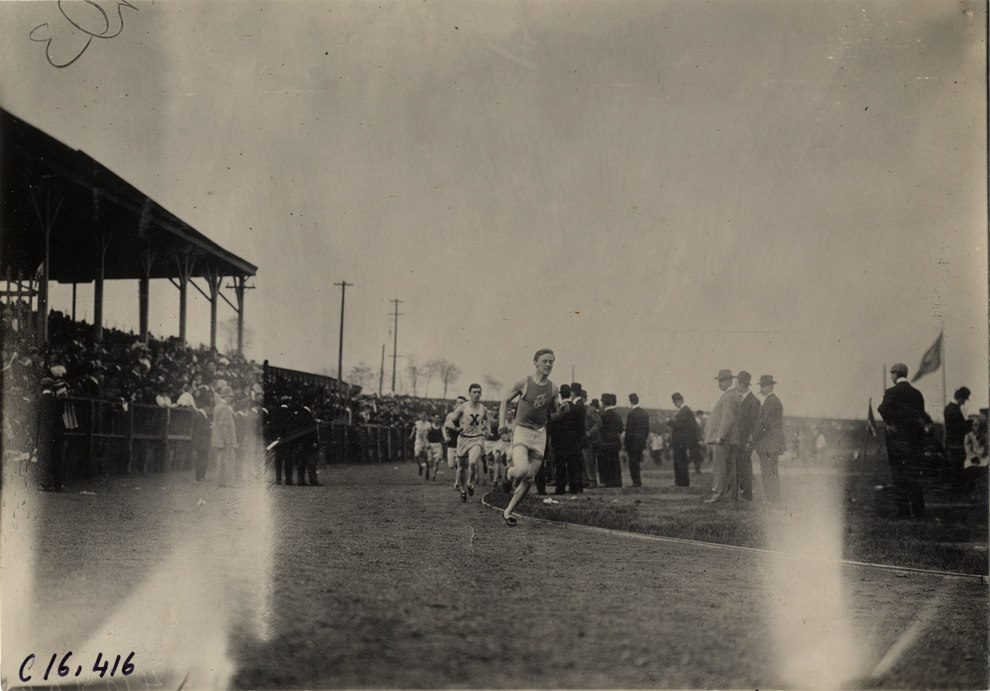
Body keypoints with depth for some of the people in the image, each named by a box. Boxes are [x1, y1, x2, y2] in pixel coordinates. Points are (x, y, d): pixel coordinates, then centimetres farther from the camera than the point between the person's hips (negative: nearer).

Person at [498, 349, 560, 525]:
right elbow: (505, 401, 7)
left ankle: (508, 512, 15)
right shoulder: (523, 383, -6)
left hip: (540, 434, 4)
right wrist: (502, 422, -5)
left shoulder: (552, 388, 5)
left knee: (529, 479, 2)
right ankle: (510, 473, 11)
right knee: (522, 469, -27)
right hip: (521, 431, -4)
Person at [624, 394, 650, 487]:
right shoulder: (645, 413, 6)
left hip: (633, 442, -7)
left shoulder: (631, 414, -15)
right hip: (642, 443, 7)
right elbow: (647, 429, 11)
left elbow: (629, 431, -14)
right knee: (637, 461, 16)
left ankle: (637, 481, -1)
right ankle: (637, 480, 20)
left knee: (633, 462, 0)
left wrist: (626, 445, -8)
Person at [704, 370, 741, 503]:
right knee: (730, 468, 9)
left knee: (720, 467, -10)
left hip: (723, 439, -10)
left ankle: (719, 494, -12)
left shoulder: (729, 397, -13)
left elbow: (728, 418, -21)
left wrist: (720, 436, -22)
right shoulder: (736, 396, 19)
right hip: (731, 440, 10)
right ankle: (732, 496, 10)